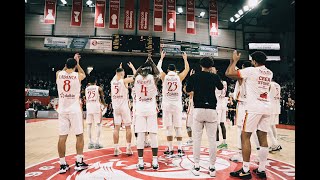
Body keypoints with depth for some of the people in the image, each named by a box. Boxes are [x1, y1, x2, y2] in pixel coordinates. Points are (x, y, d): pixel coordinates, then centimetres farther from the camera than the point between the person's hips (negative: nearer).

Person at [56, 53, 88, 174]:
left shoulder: (58, 74, 2)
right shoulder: (78, 76, -4)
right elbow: (83, 74, 22)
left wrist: (69, 63, 34)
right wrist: (77, 63, 29)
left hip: (62, 110, 3)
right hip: (74, 110, -3)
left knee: (62, 137, 5)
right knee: (79, 135, 8)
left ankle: (63, 165, 12)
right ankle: (79, 162, 11)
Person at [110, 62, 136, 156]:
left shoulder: (112, 81, 6)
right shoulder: (124, 80, -9)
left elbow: (116, 75, 31)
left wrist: (119, 68, 40)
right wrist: (132, 67, 14)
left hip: (115, 107, 5)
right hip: (124, 106, -5)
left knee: (116, 128, 8)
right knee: (128, 127, 4)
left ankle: (116, 149, 10)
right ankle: (128, 149, 6)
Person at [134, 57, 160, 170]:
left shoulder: (137, 78, 2)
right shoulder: (153, 78, -3)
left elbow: (137, 73, 25)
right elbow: (158, 73, 20)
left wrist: (145, 63, 34)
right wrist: (151, 62, 29)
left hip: (140, 110, 1)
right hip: (151, 109, -1)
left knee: (140, 135, 2)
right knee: (153, 135, 3)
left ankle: (140, 162, 7)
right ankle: (155, 161, 9)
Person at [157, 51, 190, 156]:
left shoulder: (164, 77, -1)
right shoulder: (179, 77, 0)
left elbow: (158, 68, 18)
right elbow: (187, 69, 17)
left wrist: (162, 57, 31)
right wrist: (185, 59, 31)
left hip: (167, 105, 0)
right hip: (177, 105, 1)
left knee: (169, 128, 4)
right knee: (178, 128, 7)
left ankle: (170, 150, 10)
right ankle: (180, 150, 10)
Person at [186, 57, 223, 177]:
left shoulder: (194, 76, 1)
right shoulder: (214, 76, 3)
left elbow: (188, 90, 16)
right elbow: (221, 87, 23)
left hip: (198, 110, 0)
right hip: (211, 110, 1)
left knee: (197, 139, 6)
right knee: (212, 139, 6)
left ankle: (196, 167, 11)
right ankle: (212, 168, 14)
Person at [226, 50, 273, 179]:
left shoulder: (251, 70, -7)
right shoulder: (269, 73, 15)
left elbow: (228, 73, -9)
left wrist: (234, 60, 7)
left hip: (254, 107, -7)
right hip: (267, 107, 7)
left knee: (245, 136, -2)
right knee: (263, 137, 9)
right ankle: (261, 170, 15)